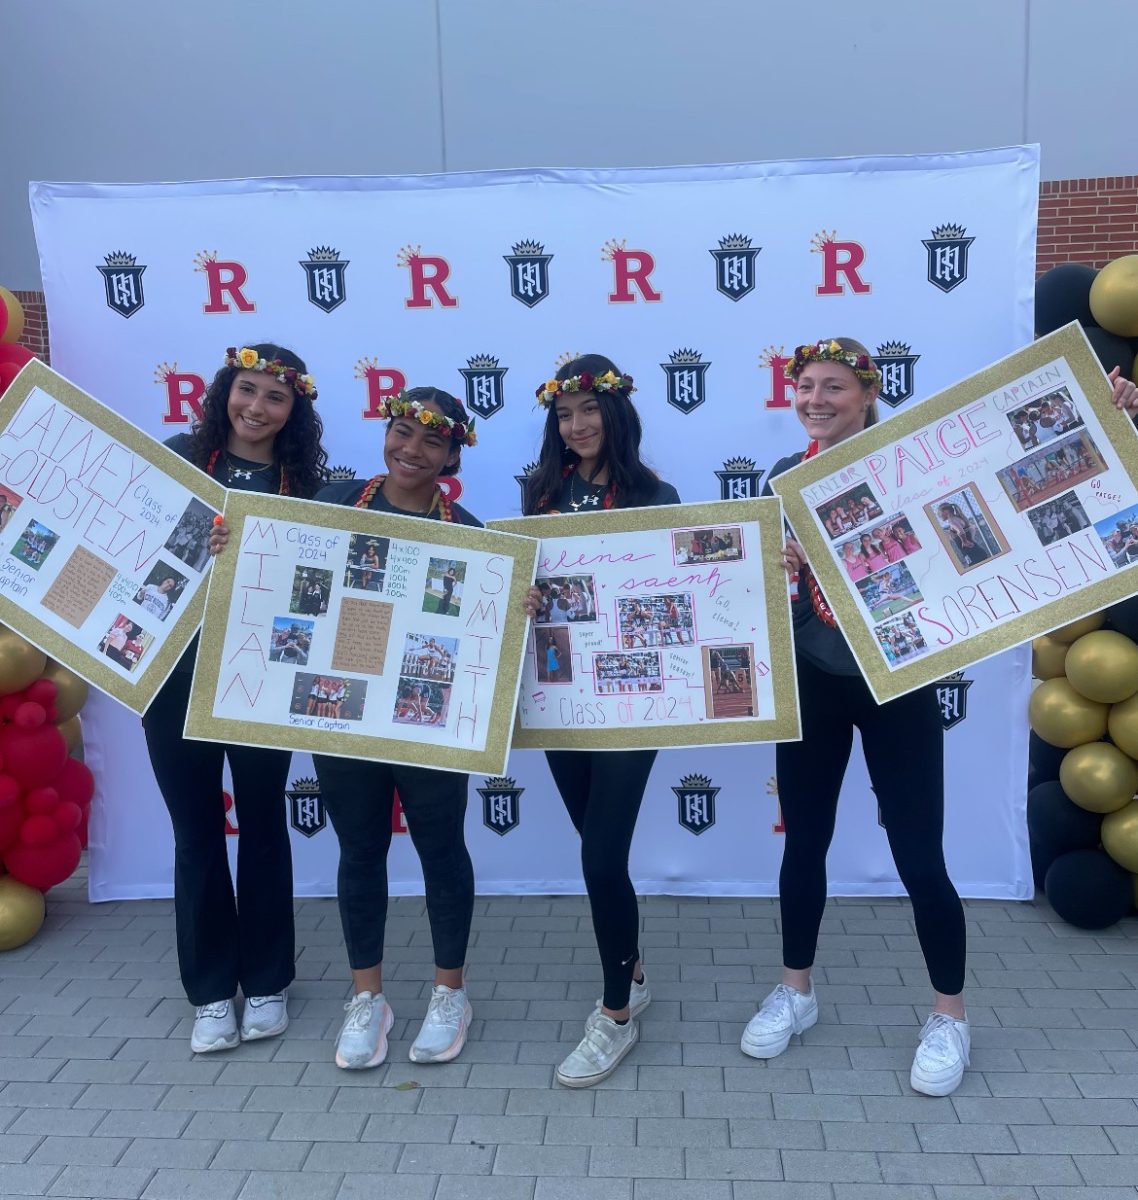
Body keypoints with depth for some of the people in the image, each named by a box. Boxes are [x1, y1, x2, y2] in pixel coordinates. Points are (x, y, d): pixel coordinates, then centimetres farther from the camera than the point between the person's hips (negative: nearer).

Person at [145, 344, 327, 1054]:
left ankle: (266, 983, 28)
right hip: (175, 669, 0)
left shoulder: (302, 484, 1)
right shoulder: (179, 457, 1)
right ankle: (211, 990, 25)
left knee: (263, 825, 11)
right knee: (196, 831, 9)